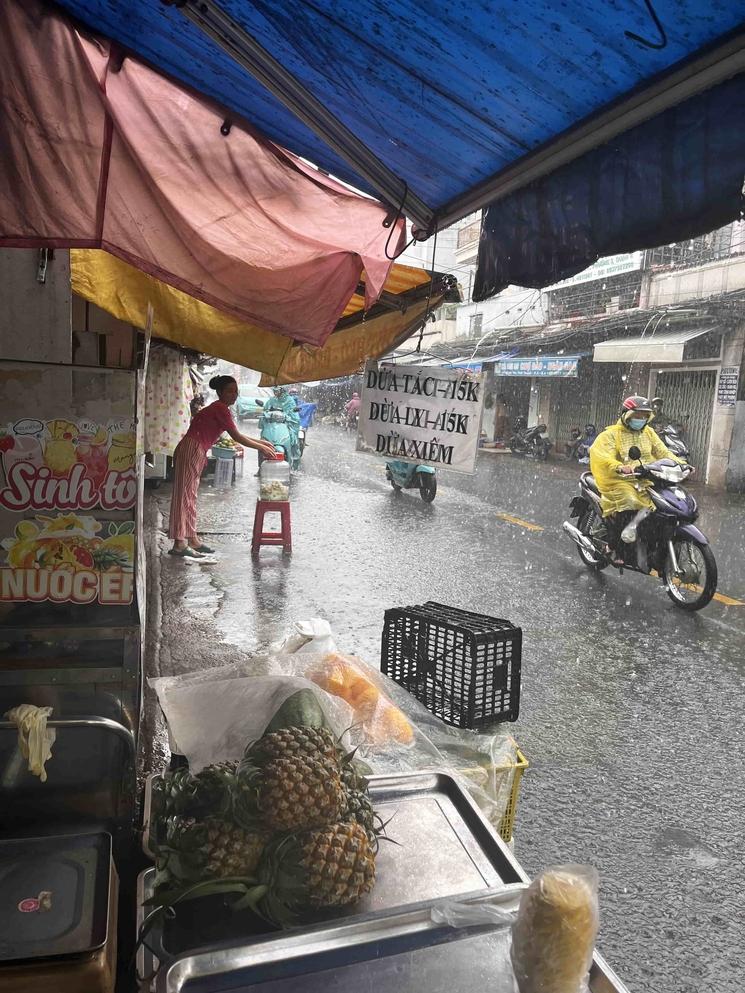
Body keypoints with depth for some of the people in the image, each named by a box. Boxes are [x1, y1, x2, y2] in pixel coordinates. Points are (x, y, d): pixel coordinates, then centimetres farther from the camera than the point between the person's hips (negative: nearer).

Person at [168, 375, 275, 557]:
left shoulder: (220, 409, 17)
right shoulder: (220, 409, -12)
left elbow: (236, 435, 22)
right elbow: (236, 437, -13)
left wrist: (261, 442, 19)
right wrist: (261, 448, -6)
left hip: (197, 452, 10)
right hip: (191, 451, -10)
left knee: (190, 495, 12)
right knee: (185, 494, -9)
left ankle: (192, 539, 19)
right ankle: (179, 544, -7)